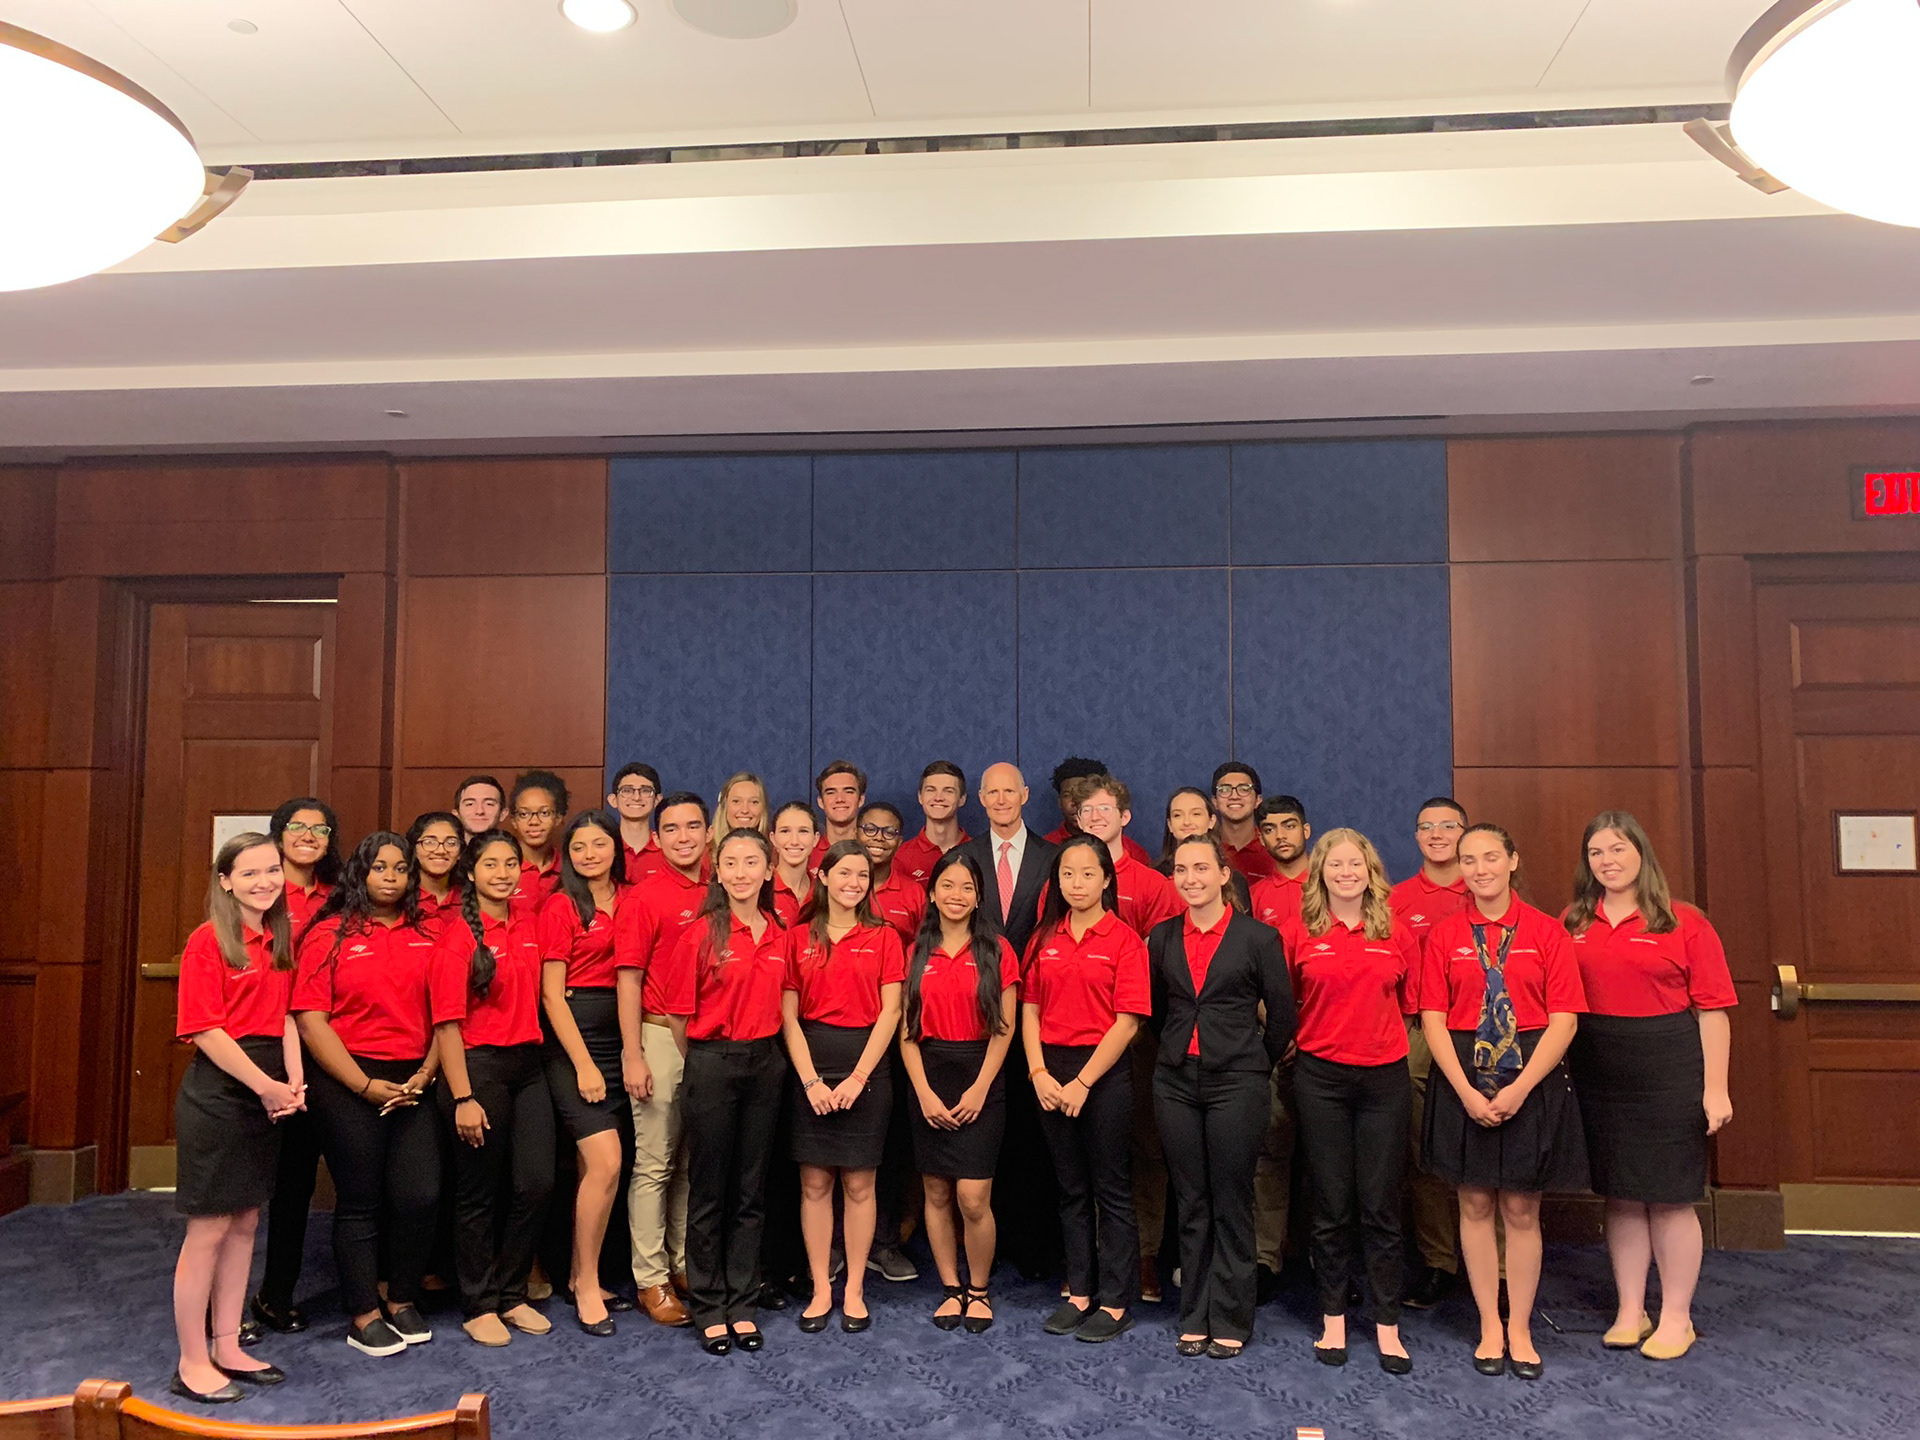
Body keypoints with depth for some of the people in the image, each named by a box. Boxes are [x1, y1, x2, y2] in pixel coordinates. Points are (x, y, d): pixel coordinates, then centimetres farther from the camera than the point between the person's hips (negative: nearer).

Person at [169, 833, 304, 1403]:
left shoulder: (281, 942, 9)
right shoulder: (208, 941, -11)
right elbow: (206, 1030, -16)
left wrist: (293, 1081, -4)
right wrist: (265, 1085, -17)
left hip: (267, 1093, 7)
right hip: (217, 1092, -7)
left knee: (245, 1222, 14)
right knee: (209, 1227, 1)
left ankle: (227, 1347, 26)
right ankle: (192, 1362, 14)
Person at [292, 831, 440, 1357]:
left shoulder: (427, 937, 8)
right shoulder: (329, 934, -2)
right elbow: (310, 1018, -7)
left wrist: (426, 1073, -4)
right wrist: (366, 1085, -11)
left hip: (412, 1082, 3)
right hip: (348, 1083, -3)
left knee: (421, 1194, -1)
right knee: (360, 1201, 5)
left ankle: (402, 1300, 21)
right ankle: (363, 1315, 20)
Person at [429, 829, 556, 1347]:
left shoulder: (528, 926, 7)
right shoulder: (458, 937, -10)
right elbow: (447, 1023, -13)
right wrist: (462, 1098, -15)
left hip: (528, 1066, 6)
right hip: (479, 1067, -6)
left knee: (537, 1182, 5)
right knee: (479, 1192, 6)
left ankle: (511, 1294, 24)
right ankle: (479, 1306, 22)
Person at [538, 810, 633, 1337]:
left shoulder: (629, 899, 10)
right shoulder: (561, 906, -3)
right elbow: (552, 995, -5)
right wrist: (584, 1063, -10)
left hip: (621, 1035, 5)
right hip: (574, 1037, -5)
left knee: (596, 1166, 8)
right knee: (606, 1162, -12)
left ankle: (582, 1276, 22)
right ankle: (586, 1286, 3)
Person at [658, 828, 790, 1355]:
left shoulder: (778, 936, 6)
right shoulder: (700, 934, -7)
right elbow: (682, 1011, -2)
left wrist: (774, 1056, 7)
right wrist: (699, 1064, 0)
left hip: (764, 1062, 4)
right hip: (712, 1064, -4)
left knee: (751, 1190, 11)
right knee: (709, 1191, 6)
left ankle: (741, 1304, 23)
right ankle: (709, 1307, 19)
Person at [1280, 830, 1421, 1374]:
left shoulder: (1397, 934, 2)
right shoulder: (1298, 932, -1)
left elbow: (1410, 1005, 10)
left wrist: (1379, 1037, 5)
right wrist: (1318, 1037, 3)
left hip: (1384, 1078, 1)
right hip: (1321, 1078, -1)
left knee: (1380, 1207, 5)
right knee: (1331, 1206, 8)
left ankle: (1387, 1326, 16)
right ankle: (1333, 1320, 21)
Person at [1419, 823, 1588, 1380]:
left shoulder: (1546, 932, -1)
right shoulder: (1444, 935, 2)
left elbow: (1564, 1019, -5)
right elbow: (1433, 1019, -1)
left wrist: (1520, 1087, -14)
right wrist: (1466, 1090, -12)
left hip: (1533, 1077, -1)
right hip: (1463, 1078, 1)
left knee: (1521, 1208, 7)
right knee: (1475, 1204, 8)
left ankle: (1520, 1328, 21)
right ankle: (1490, 1327, 21)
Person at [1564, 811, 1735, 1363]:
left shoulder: (1683, 923, -3)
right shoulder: (1572, 924, 6)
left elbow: (1712, 1010, -5)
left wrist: (1715, 1088, -8)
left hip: (1669, 1070, -3)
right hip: (1597, 1073, 3)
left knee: (1670, 1197, 5)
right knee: (1620, 1195, 12)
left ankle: (1676, 1317, 21)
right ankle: (1629, 1312, 25)